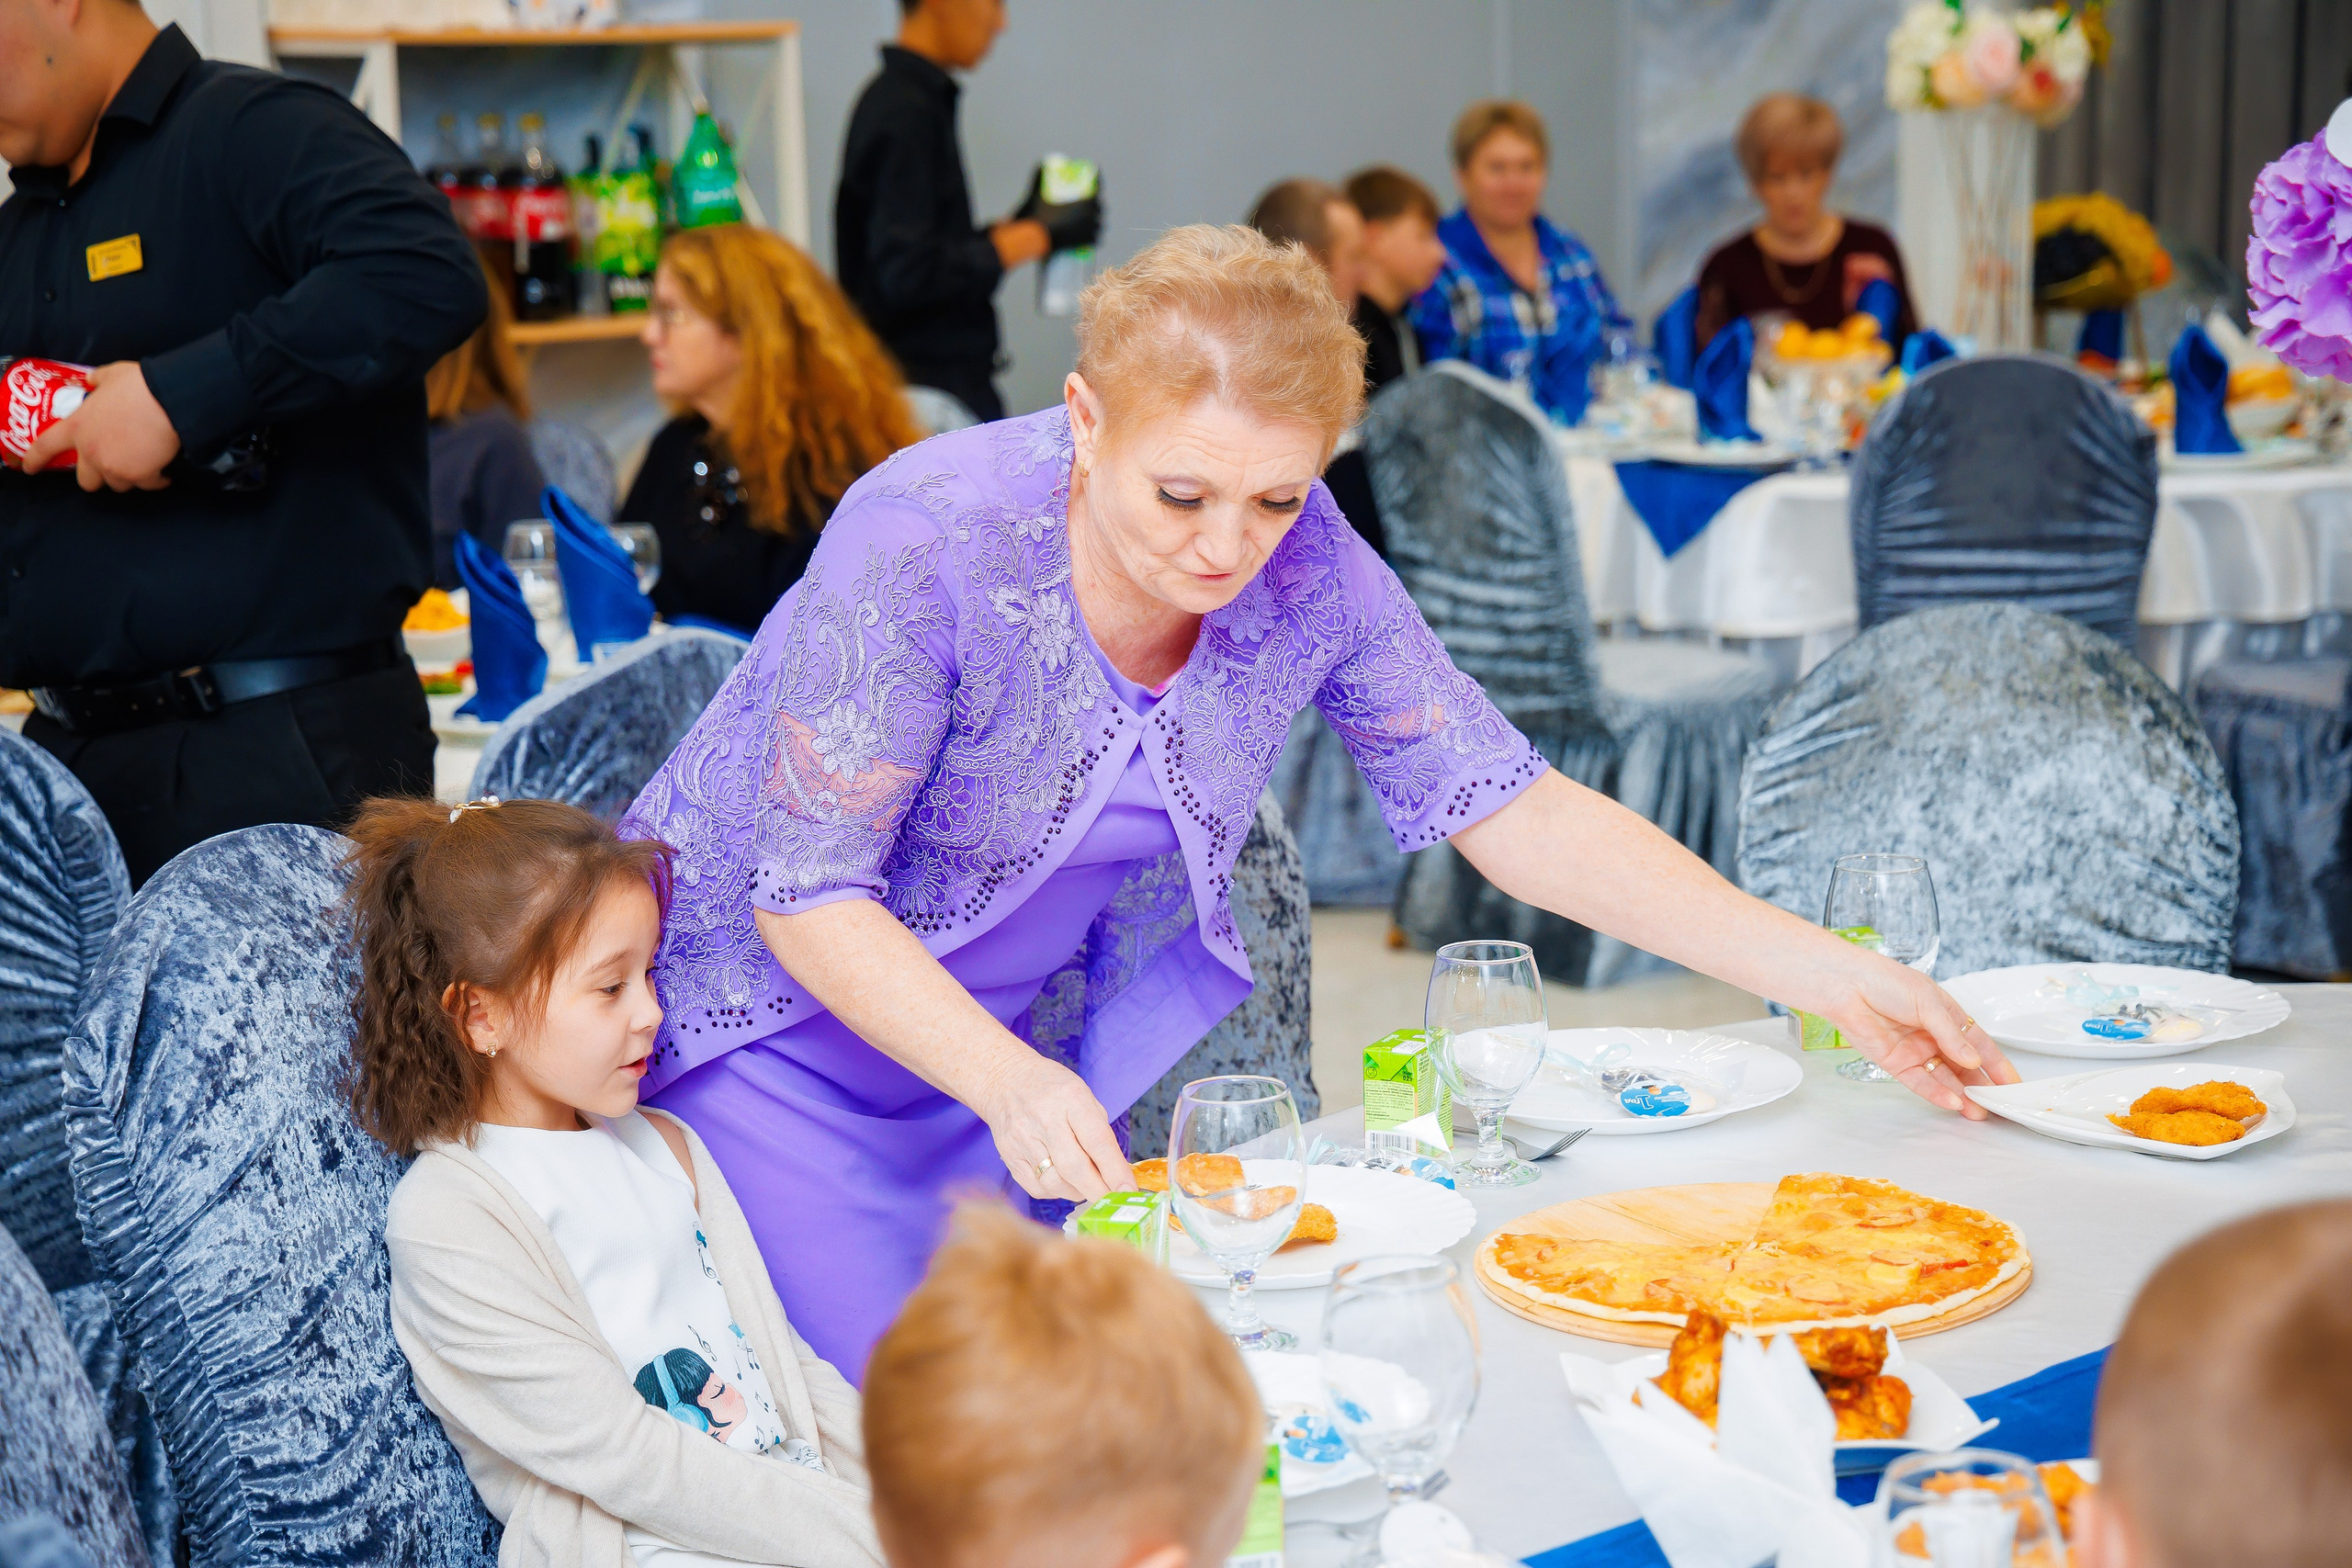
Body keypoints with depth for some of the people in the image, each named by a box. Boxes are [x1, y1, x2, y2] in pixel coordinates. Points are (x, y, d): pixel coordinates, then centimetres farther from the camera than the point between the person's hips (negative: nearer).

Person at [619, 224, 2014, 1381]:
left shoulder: (1308, 570, -16)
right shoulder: (929, 544, -30)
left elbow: (1512, 811, -12)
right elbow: (810, 895, -25)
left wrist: (1825, 974, -19)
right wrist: (1007, 1083, -41)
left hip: (1010, 1037, 5)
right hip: (772, 1008, -4)